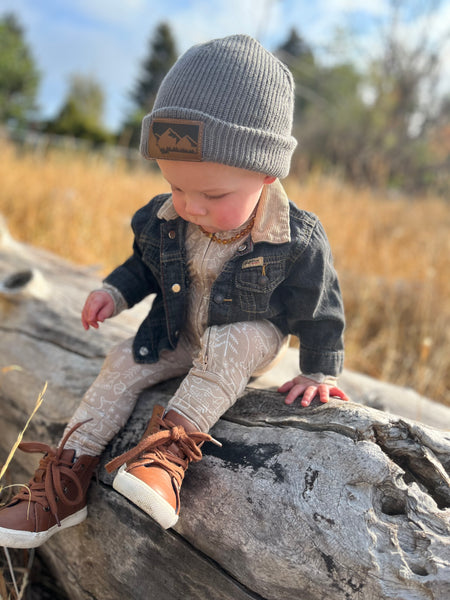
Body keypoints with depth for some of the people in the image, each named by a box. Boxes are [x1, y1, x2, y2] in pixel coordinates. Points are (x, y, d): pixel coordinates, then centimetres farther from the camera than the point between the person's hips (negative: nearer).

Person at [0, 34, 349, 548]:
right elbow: (145, 265, 7)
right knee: (123, 362, -10)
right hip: (178, 334, 4)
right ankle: (67, 477, -11)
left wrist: (319, 373, -5)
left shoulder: (297, 241, -26)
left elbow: (319, 308, -11)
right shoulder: (166, 220, -15)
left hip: (249, 336, -4)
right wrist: (116, 290, -11)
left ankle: (170, 446, -41)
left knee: (226, 350, -36)